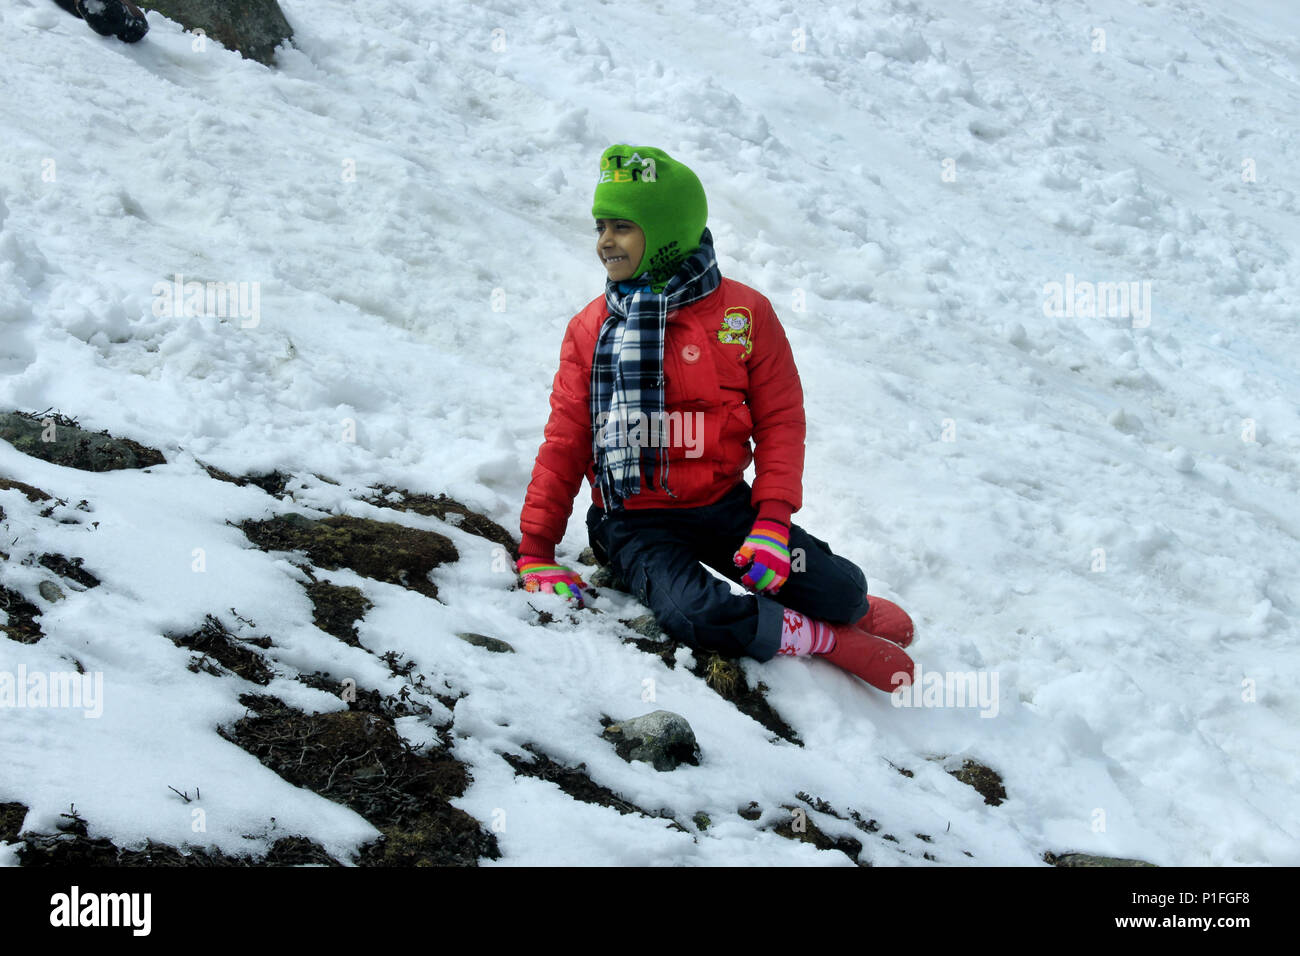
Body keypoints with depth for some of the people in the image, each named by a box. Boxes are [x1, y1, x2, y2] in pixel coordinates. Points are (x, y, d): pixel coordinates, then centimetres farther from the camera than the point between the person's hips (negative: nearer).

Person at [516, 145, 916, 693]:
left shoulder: (743, 313, -2)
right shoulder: (590, 329, 3)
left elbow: (780, 421, 0)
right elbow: (565, 443, 4)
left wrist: (773, 521, -12)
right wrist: (536, 550, -4)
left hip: (722, 505, 1)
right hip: (635, 521, -1)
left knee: (841, 588, -12)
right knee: (693, 615, -31)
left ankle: (850, 610, 28)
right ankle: (818, 638, -6)